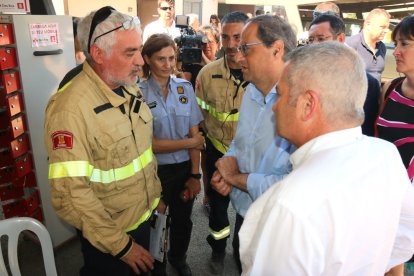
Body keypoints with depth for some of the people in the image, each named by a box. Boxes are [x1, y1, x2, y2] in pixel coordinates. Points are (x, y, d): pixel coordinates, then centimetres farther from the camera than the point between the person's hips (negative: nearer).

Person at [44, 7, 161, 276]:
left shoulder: (131, 88, -2)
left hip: (144, 218, 7)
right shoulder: (71, 106, -27)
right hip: (107, 237, -6)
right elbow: (71, 192, -27)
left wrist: (155, 193, 12)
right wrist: (121, 246, -19)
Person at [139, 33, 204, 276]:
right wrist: (189, 142, -13)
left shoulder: (185, 87, -2)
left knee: (183, 220, 21)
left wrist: (195, 174, -8)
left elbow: (195, 133, -4)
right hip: (155, 171, -3)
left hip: (185, 168, 3)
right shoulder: (139, 92, -13)